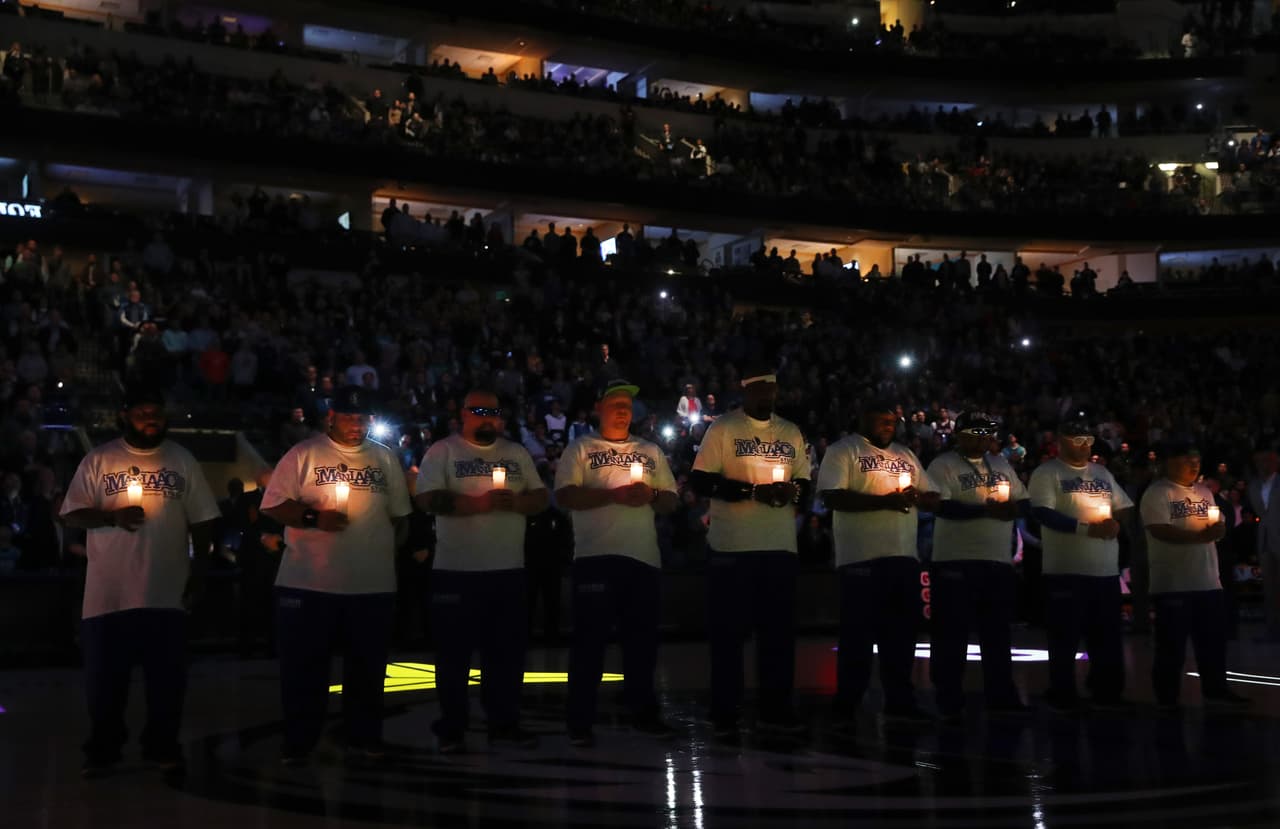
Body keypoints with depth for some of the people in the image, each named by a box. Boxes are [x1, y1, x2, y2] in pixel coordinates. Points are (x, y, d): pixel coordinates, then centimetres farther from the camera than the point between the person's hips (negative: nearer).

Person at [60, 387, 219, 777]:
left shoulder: (183, 460, 6)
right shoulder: (98, 460, 2)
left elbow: (201, 521, 8)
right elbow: (71, 515, 0)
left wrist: (199, 569, 2)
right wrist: (112, 516, -17)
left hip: (167, 591, 1)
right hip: (108, 592, -1)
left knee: (167, 676, 9)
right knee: (104, 676, 7)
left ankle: (162, 746, 23)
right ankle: (102, 750, 22)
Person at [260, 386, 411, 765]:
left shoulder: (385, 458, 11)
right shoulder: (303, 454, -1)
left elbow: (400, 515, 17)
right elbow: (273, 505, -5)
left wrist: (388, 550, 8)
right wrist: (313, 518, -18)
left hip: (372, 583, 3)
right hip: (308, 582, -3)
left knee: (367, 666, 11)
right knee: (303, 666, 5)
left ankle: (364, 738, 23)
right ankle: (298, 743, 17)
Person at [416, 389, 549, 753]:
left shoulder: (517, 453, 13)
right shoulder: (443, 451, -1)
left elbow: (541, 498, 11)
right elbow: (427, 498, -12)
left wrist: (516, 502, -11)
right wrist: (478, 503, -20)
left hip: (509, 568, 4)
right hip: (457, 569, -4)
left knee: (507, 651, 9)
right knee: (455, 652, 3)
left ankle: (504, 723, 20)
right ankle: (451, 728, 14)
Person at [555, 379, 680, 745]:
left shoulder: (651, 451, 18)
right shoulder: (580, 449, 5)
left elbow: (671, 501, 17)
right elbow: (565, 495, -8)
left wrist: (651, 495, -6)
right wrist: (613, 494, -16)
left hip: (644, 556, 4)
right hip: (596, 556, -4)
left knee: (642, 638, 10)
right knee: (590, 639, -1)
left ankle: (643, 712, 21)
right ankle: (580, 721, 5)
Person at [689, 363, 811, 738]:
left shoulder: (791, 433, 15)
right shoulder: (722, 429, -1)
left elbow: (804, 482, 19)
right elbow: (700, 481, -8)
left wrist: (793, 491, -5)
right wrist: (751, 490, -17)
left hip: (781, 547, 5)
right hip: (732, 548, -4)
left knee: (779, 630, 8)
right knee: (729, 632, 1)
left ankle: (775, 710, 19)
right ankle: (724, 714, 10)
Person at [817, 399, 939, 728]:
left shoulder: (906, 455, 19)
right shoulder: (843, 451, -1)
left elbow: (934, 499, 20)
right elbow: (832, 496, -14)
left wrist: (917, 496, -4)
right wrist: (883, 501, -19)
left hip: (904, 555, 6)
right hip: (861, 557, -6)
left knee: (901, 631, 10)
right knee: (858, 634, -3)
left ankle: (900, 701, 21)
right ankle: (847, 707, 4)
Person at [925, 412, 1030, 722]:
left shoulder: (1002, 464, 16)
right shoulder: (943, 465, -5)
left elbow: (1025, 501, 19)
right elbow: (943, 506, -17)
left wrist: (1014, 508, -5)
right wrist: (986, 510, -21)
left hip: (999, 561, 6)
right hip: (956, 561, -6)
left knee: (998, 634, 13)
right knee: (952, 635, -1)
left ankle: (1001, 697, 23)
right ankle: (949, 702, 7)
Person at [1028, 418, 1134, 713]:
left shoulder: (1103, 473, 18)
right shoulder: (1047, 473, -4)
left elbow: (1124, 508, 21)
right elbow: (1042, 513, -16)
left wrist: (1116, 522, -3)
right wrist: (1086, 528, -20)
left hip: (1106, 569, 6)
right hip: (1066, 570, -6)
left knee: (1107, 637, 12)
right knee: (1065, 637, 0)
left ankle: (1107, 693, 23)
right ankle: (1063, 697, 9)